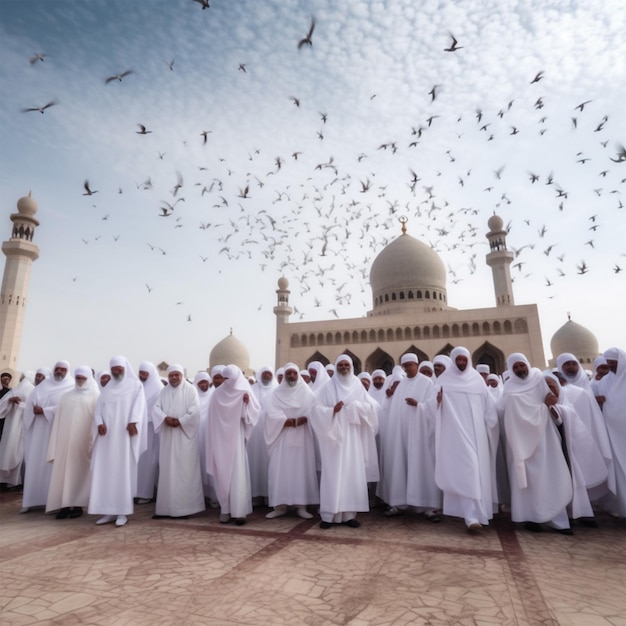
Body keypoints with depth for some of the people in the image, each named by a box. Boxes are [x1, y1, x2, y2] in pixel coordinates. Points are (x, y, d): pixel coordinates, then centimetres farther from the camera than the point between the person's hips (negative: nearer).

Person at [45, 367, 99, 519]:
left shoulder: (95, 395, 4)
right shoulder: (66, 396, 16)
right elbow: (58, 420, 13)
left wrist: (94, 439, -13)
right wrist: (56, 443, 6)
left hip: (83, 439, -4)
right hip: (65, 439, 4)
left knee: (80, 470, 0)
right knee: (63, 469, 2)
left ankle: (77, 505, 7)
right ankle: (65, 504, 8)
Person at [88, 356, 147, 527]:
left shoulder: (135, 385, 6)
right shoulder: (107, 388, 19)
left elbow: (138, 404, -8)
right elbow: (98, 408, 10)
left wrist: (133, 422, -23)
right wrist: (99, 423, -9)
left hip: (124, 434, -5)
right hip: (107, 435, 5)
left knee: (123, 471, -5)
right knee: (105, 471, 1)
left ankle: (123, 511, 0)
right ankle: (109, 511, 8)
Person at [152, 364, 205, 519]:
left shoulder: (190, 390, -1)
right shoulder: (164, 391, 13)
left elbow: (195, 411, -9)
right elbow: (156, 409, 1)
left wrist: (180, 421, -16)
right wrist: (165, 418, -16)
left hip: (184, 435, -4)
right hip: (167, 436, 4)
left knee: (185, 470, -3)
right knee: (167, 470, 6)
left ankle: (186, 506, 4)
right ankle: (165, 507, 13)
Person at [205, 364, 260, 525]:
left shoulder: (244, 392, -4)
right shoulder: (217, 394, 3)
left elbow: (255, 411, -9)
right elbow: (212, 417, 7)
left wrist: (247, 403, -27)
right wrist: (213, 440, 4)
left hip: (236, 438, -2)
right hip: (220, 439, 2)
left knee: (238, 475, -3)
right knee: (222, 475, 6)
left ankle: (239, 511, 3)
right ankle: (225, 509, 17)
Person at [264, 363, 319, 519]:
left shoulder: (307, 392, 7)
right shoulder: (277, 393, 7)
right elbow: (271, 413, -4)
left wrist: (305, 418, -22)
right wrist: (284, 420, -20)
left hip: (302, 437, 0)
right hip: (282, 437, 0)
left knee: (302, 469, 0)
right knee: (280, 470, -1)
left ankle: (301, 506, 8)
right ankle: (280, 506, 7)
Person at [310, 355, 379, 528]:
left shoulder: (358, 386, 8)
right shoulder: (327, 386, 1)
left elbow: (370, 407, 3)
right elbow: (316, 408, -7)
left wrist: (353, 405, -11)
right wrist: (332, 410, -21)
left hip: (352, 437, 3)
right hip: (333, 435, -2)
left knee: (352, 473, 3)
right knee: (332, 474, -2)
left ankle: (349, 514, 12)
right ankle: (329, 514, 5)